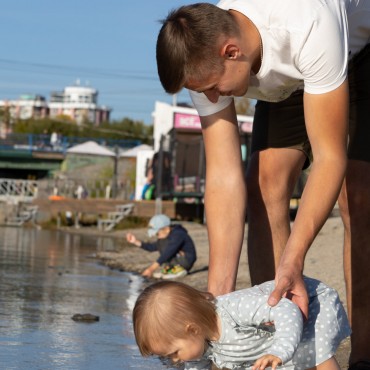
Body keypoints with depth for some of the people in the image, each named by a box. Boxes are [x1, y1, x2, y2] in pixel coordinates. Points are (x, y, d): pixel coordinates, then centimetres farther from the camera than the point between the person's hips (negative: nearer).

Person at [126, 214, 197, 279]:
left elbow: (167, 253, -32)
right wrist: (136, 242, -2)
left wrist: (152, 268, -37)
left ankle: (178, 269, -17)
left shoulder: (177, 235, -24)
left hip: (186, 261, -9)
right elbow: (152, 247, 12)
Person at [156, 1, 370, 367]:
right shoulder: (204, 61, -26)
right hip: (290, 80, 5)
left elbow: (329, 158, -39)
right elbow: (223, 175, -27)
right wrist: (218, 294, -32)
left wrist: (293, 261, -46)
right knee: (264, 185, -12)